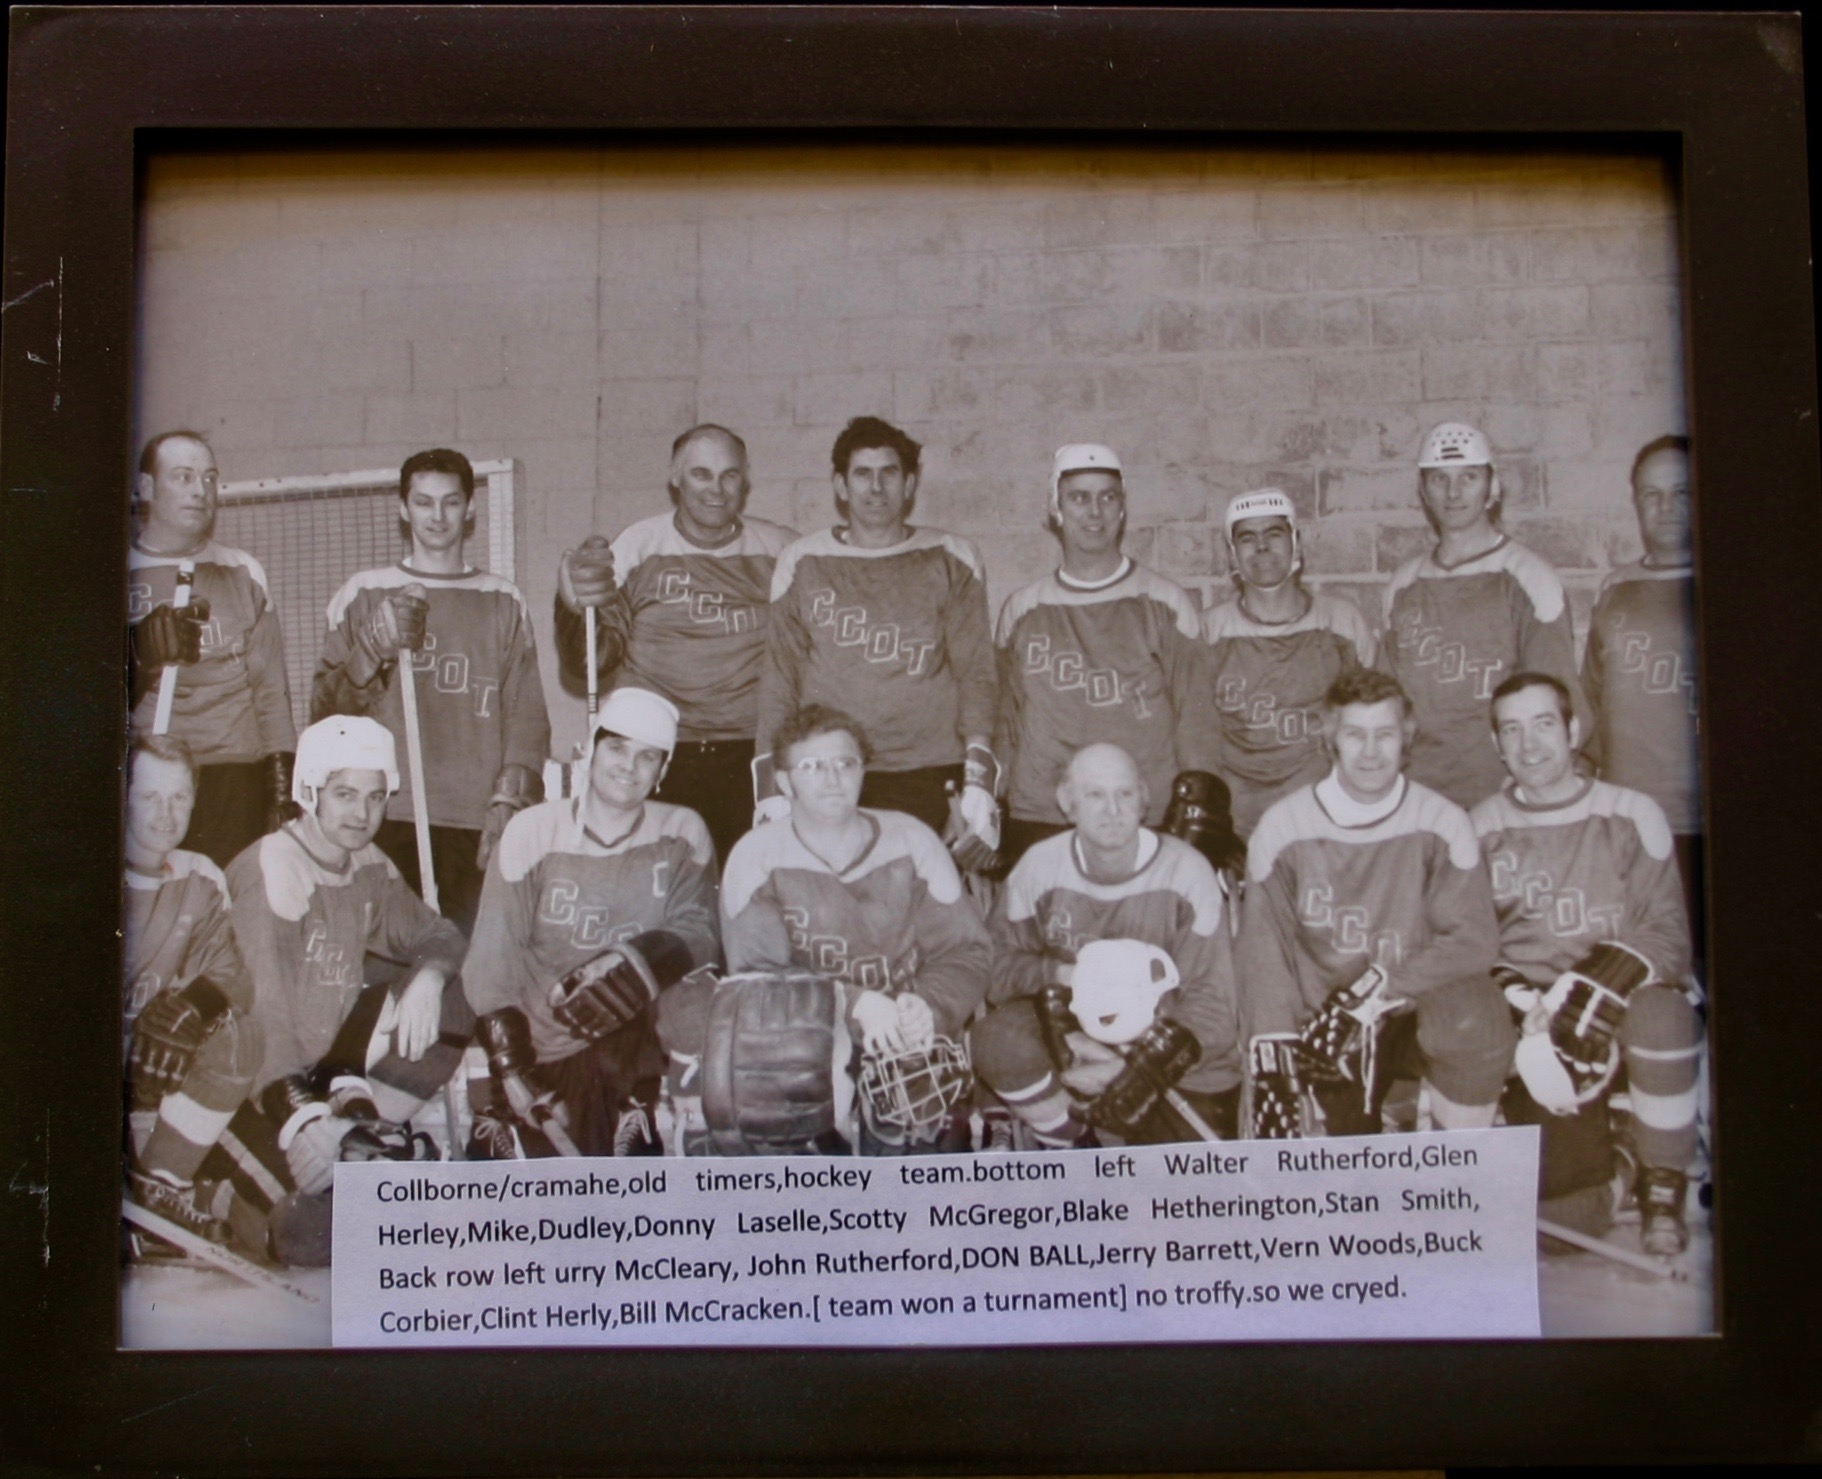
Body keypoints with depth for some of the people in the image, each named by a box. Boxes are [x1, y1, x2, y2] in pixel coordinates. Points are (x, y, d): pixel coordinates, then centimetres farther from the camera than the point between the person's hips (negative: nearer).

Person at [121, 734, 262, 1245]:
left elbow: (231, 977, -2)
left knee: (234, 1036, -22)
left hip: (160, 1062, 4)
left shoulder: (202, 883, 4)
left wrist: (198, 1002, -28)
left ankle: (160, 1180, -11)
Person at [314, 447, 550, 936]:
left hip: (476, 826, 0)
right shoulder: (364, 594, 14)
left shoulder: (503, 602, 14)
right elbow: (325, 708, 9)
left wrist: (508, 804, -5)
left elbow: (528, 716, 7)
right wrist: (375, 652, -8)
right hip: (386, 821, 0)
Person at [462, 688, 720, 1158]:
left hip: (634, 1051, 1)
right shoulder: (533, 830, 3)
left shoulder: (682, 835, 6)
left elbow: (699, 931, -8)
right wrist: (509, 1065, -12)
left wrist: (635, 965, -28)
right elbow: (491, 959, -2)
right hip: (539, 1053, -1)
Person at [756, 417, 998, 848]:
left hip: (925, 775, -1)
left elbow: (976, 674, 5)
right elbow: (778, 676, 10)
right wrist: (770, 786, 2)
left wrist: (979, 779, -5)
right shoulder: (802, 563, 12)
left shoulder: (951, 561, 10)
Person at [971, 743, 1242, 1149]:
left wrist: (1131, 1066, -23)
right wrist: (1059, 974, -22)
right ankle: (1069, 1149, -1)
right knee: (998, 1036, -28)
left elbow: (1212, 1007, -13)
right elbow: (1001, 965, -2)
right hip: (1072, 1041, 1)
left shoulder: (1187, 872, -12)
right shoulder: (1039, 867, -7)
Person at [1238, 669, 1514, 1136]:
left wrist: (1375, 987, -21)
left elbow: (1474, 940, -9)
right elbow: (1262, 955, -4)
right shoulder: (1283, 827, -3)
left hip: (1417, 1015, 1)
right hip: (1326, 1032, -1)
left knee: (1474, 1017, -31)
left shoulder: (1441, 822, -2)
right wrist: (1269, 1068, -13)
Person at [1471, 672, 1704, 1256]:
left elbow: (1667, 931, -4)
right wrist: (1522, 1005, -17)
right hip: (1525, 1015, 0)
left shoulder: (1633, 815, 1)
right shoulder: (1479, 829, 5)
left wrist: (1608, 986, -23)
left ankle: (1663, 1190, -16)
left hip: (1621, 999, 1)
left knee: (1663, 1016, -38)